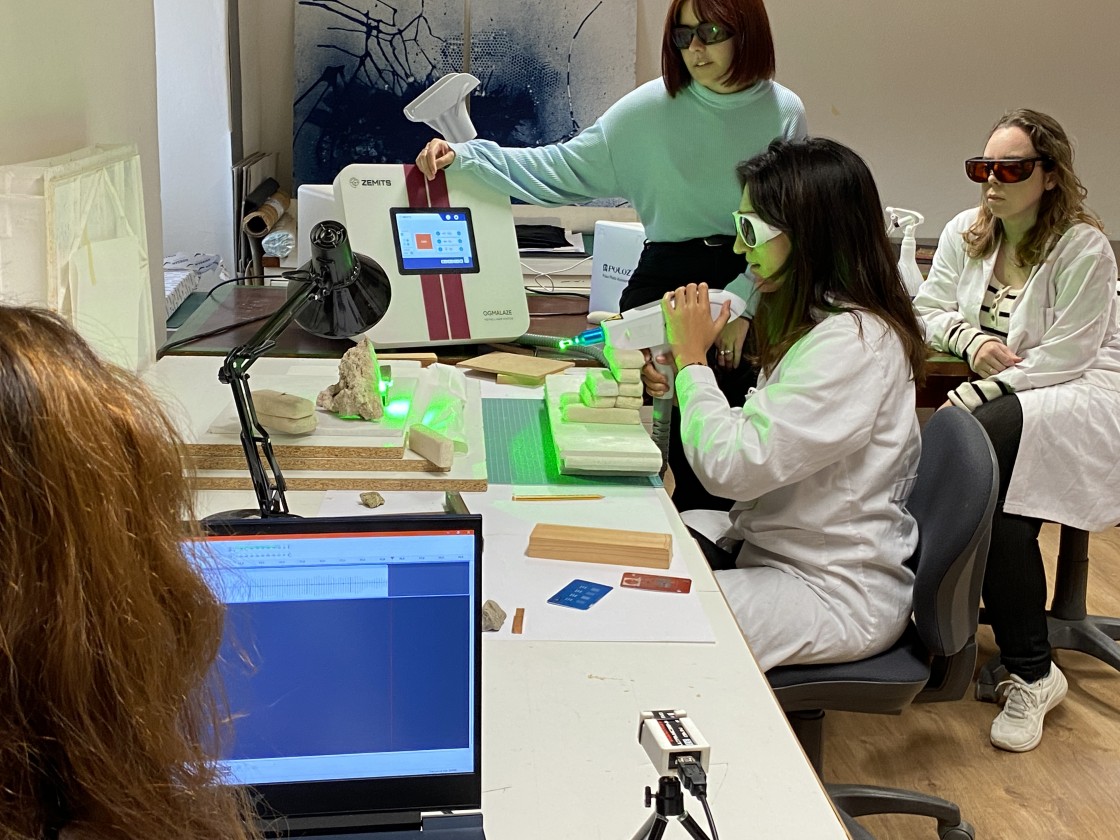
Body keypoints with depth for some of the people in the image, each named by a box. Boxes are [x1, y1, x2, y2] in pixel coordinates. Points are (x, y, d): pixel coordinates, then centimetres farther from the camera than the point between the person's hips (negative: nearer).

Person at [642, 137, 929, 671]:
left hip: (839, 594, -10)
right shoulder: (821, 320, 9)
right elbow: (753, 441, 10)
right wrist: (682, 382, -5)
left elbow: (731, 466, -27)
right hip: (772, 542, 10)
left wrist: (692, 357, -14)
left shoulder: (854, 341, -23)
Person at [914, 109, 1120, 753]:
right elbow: (928, 311, 10)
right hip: (1003, 398, 6)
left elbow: (1065, 356, -17)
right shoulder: (966, 233, 7)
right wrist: (970, 337, -13)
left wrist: (975, 395, -23)